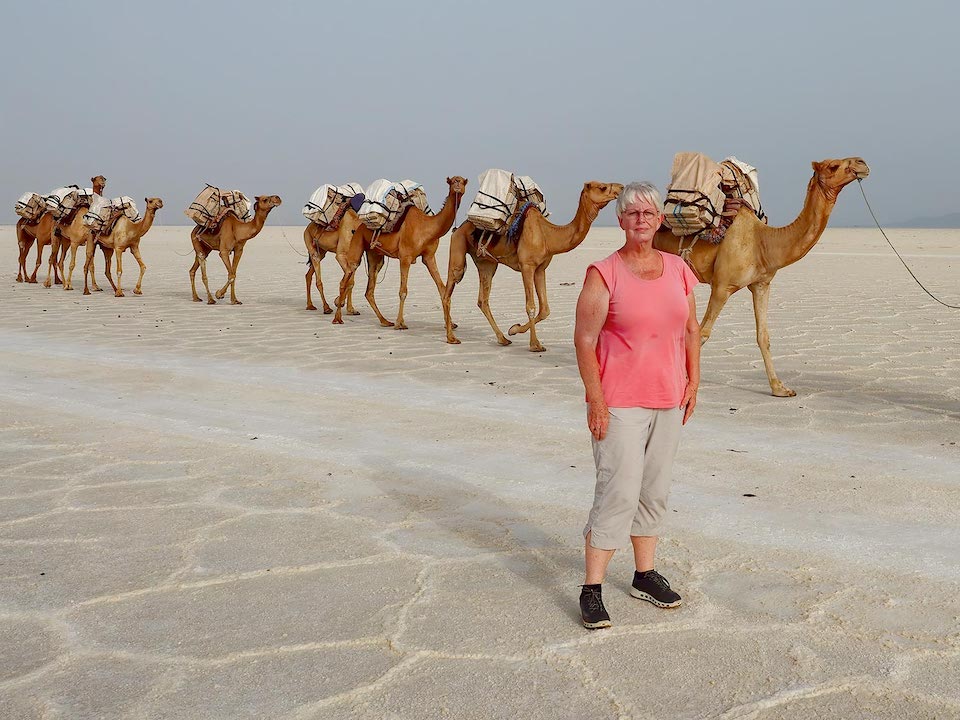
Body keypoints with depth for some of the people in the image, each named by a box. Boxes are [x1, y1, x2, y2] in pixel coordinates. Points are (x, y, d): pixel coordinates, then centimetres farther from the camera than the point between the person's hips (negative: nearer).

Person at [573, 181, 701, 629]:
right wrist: (595, 399, -16)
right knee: (619, 493, -9)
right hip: (620, 402, -6)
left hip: (668, 399, 6)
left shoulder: (678, 270, 8)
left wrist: (693, 382, 7)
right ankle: (591, 591, 0)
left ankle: (645, 576, 29)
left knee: (655, 491, 14)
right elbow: (584, 340, -11)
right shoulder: (604, 275, -9)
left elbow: (691, 329, 15)